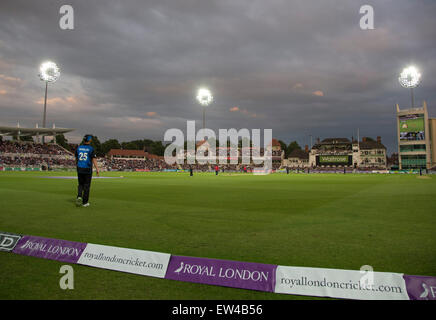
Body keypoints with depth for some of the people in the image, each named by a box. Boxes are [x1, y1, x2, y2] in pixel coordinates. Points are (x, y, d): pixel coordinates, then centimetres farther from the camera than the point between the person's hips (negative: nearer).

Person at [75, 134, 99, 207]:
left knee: (81, 184, 17)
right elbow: (94, 159, -16)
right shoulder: (91, 149, -9)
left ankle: (79, 196, -8)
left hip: (79, 169, 4)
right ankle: (85, 202, 10)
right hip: (88, 170, -4)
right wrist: (97, 169, -17)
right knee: (86, 186, 6)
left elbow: (76, 158, 16)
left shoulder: (78, 148, 5)